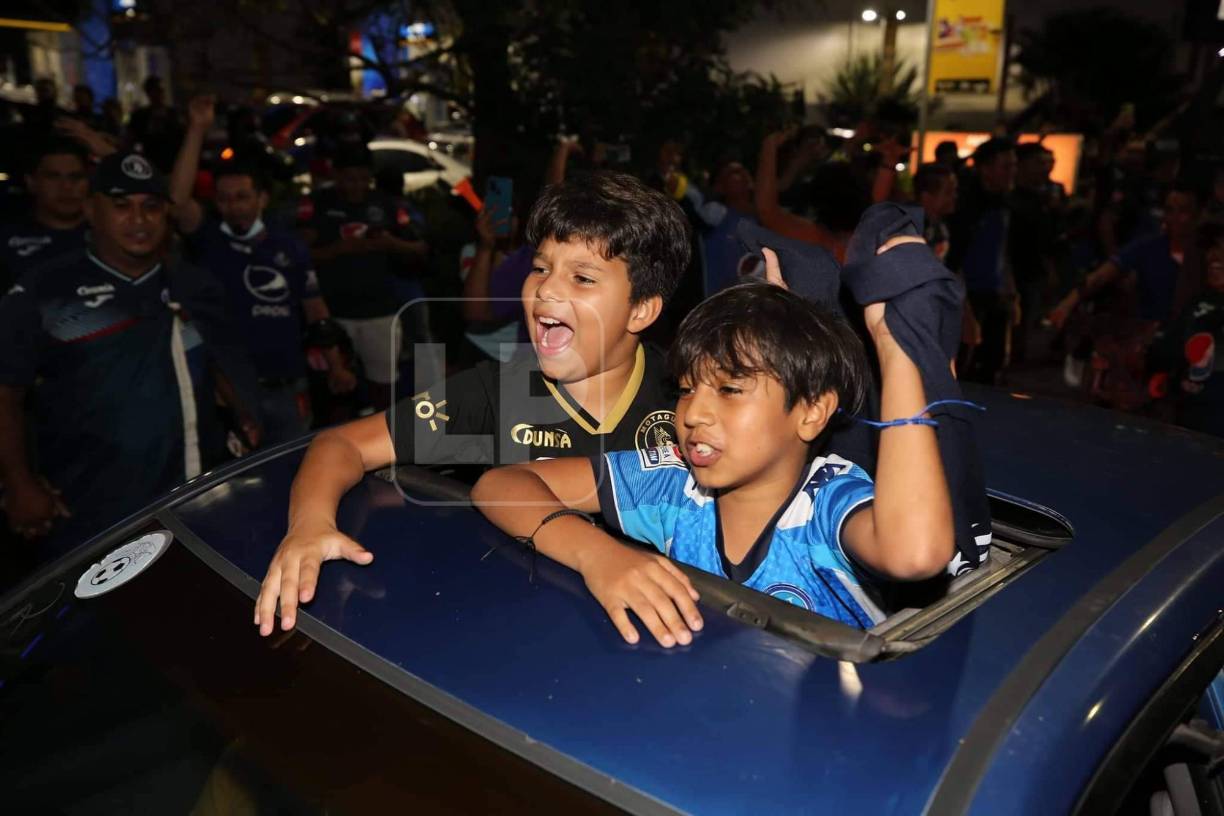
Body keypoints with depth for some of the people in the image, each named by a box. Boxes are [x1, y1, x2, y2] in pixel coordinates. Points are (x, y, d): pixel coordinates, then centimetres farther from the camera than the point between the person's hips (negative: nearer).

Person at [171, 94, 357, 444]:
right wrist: (197, 131, -22)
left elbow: (315, 311, 9)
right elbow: (178, 199, -19)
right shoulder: (208, 241, -1)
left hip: (287, 388, 2)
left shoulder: (290, 245, 5)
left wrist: (336, 366, 3)